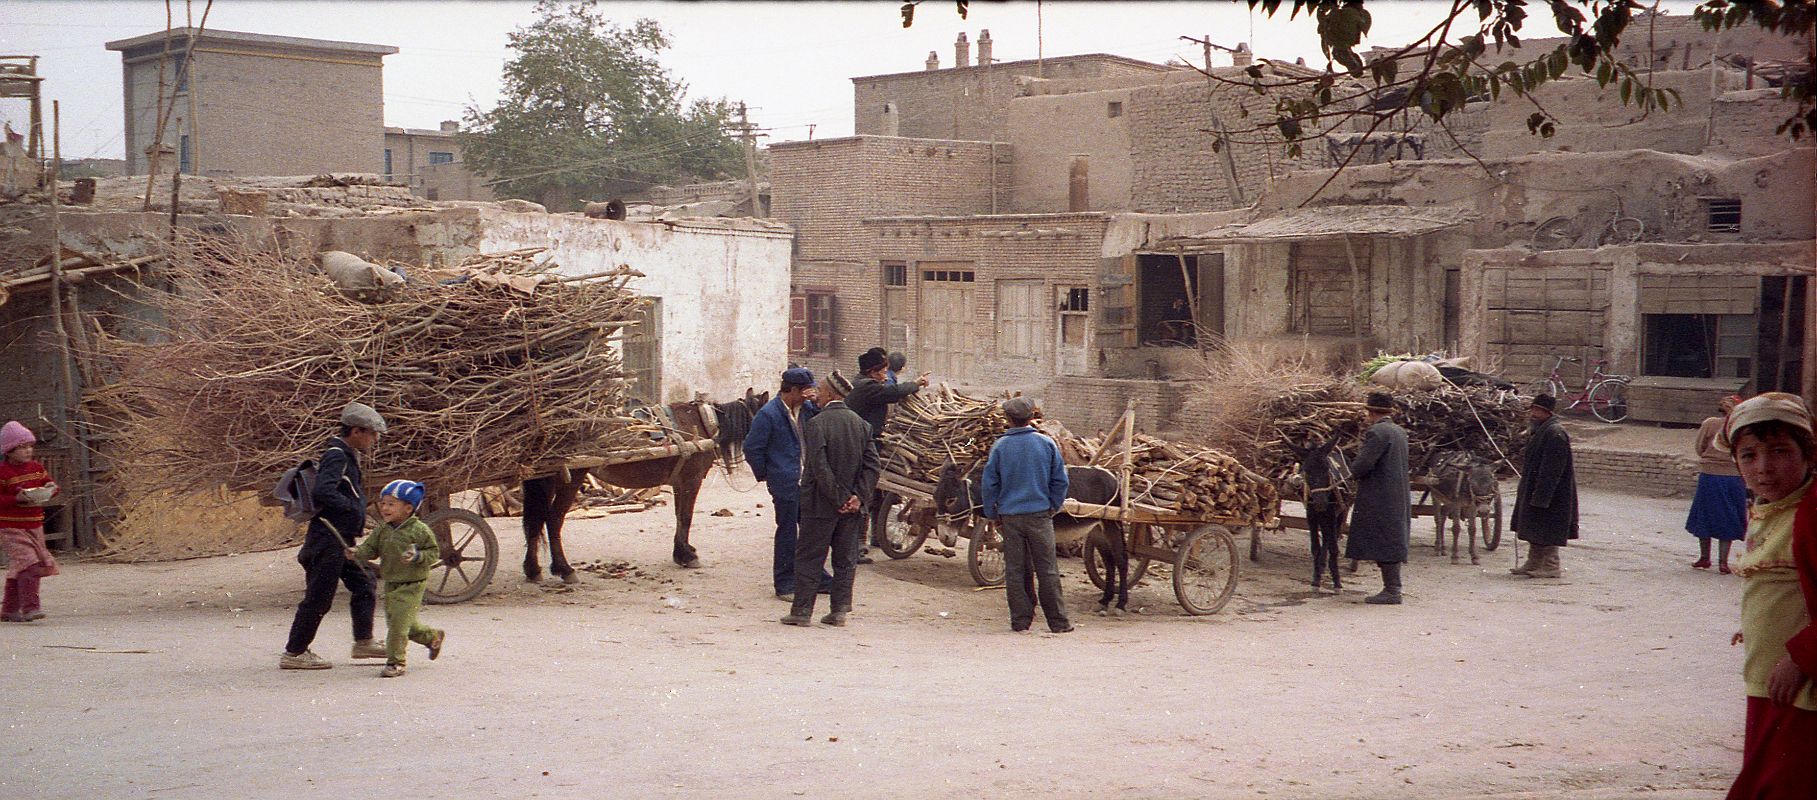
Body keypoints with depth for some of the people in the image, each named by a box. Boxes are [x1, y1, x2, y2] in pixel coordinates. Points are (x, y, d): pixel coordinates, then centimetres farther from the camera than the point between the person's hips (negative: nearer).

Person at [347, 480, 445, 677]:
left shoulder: (419, 530, -11)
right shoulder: (382, 531, 6)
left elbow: (434, 552, -7)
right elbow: (370, 548, 3)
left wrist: (417, 556, -24)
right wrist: (357, 553, -17)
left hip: (411, 585, -7)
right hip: (390, 584, 7)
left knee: (399, 622, -13)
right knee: (397, 622, 17)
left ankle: (395, 662, -2)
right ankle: (433, 637, 39)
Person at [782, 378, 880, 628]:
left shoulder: (816, 424, -14)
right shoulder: (861, 424, 3)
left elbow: (819, 468, -20)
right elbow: (873, 465, -1)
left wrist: (839, 499, -14)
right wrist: (857, 496, -4)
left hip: (821, 504, -5)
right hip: (852, 506, 5)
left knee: (809, 558, 4)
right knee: (845, 560, 11)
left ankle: (802, 611, 6)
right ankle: (839, 611, 13)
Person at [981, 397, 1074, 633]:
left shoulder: (1000, 446, -2)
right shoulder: (1046, 444, 0)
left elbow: (989, 483, 2)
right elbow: (1060, 481, 4)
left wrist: (992, 514, 11)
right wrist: (1053, 506, 16)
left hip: (1010, 516, 0)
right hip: (1040, 514, 0)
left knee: (1014, 570, 7)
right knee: (1047, 570, 4)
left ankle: (1020, 620, 8)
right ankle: (1058, 621, 5)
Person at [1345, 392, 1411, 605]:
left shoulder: (1376, 433, -16)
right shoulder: (1399, 432, 13)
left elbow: (1361, 466, -21)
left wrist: (1353, 472, 1)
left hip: (1380, 500, -9)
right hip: (1398, 498, 9)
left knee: (1385, 546, -5)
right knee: (1391, 545, 13)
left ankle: (1392, 591, -4)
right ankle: (1392, 588, 17)